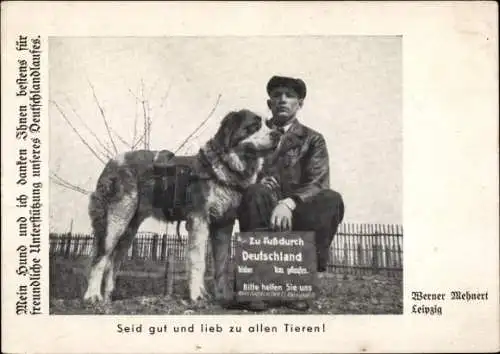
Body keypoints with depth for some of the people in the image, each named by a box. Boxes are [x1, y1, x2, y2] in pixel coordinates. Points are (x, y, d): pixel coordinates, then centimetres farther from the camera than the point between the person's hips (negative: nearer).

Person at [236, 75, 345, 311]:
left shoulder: (312, 140, 12)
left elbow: (318, 184, -4)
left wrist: (289, 202, -25)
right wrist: (259, 180, -15)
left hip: (296, 217, 0)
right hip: (261, 216, 0)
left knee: (332, 199, -28)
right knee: (258, 192, -32)